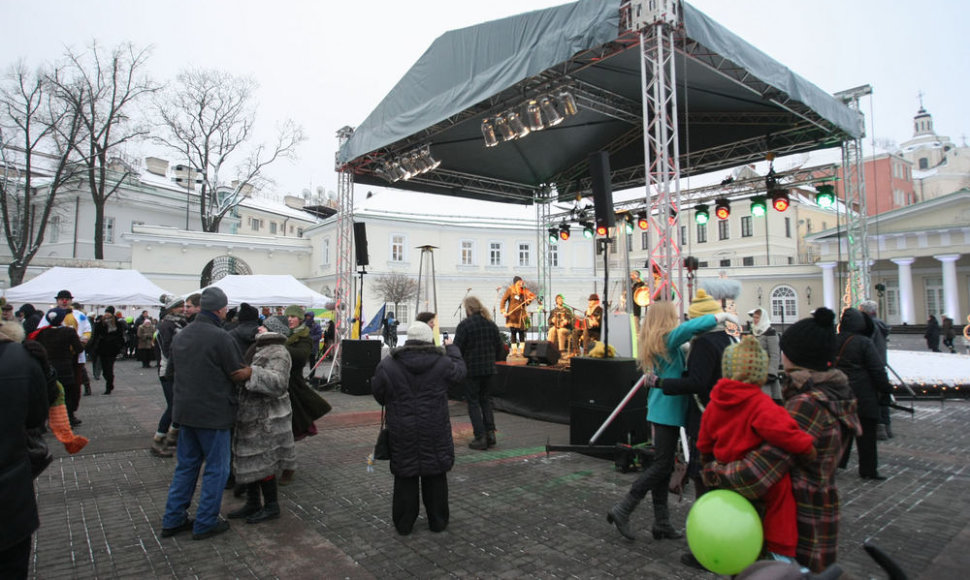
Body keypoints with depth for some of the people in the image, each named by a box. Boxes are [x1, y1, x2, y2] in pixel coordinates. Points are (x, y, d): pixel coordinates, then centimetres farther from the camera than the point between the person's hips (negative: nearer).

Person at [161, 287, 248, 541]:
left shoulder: (181, 335, 7)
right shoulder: (220, 337, -18)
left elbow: (174, 367, 16)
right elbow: (238, 374, -14)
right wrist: (250, 371, 5)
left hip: (184, 409, 8)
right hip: (213, 412, -8)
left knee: (186, 465, 19)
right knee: (216, 467, 6)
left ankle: (173, 520, 26)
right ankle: (205, 523, 13)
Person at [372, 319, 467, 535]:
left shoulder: (387, 365, -7)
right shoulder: (442, 363, -8)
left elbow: (379, 396, 3)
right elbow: (459, 371, 12)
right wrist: (452, 349, 27)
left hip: (402, 434, 0)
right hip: (435, 433, 0)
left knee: (405, 478, 12)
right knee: (435, 477, 14)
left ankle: (403, 523, 22)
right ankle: (437, 521, 25)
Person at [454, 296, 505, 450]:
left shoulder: (464, 325, -12)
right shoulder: (491, 324, 7)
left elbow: (457, 348, -13)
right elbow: (500, 347, 10)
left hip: (471, 369, -5)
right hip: (488, 368, 5)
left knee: (473, 402, 3)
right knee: (486, 400, 17)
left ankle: (480, 437, 1)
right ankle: (490, 432, 11)